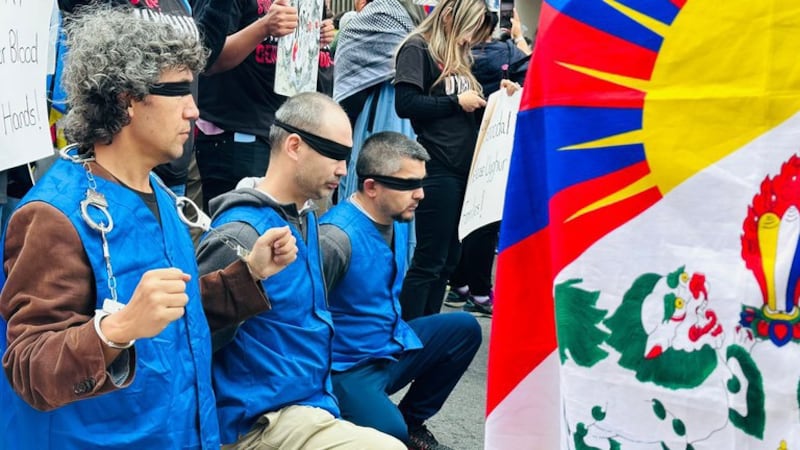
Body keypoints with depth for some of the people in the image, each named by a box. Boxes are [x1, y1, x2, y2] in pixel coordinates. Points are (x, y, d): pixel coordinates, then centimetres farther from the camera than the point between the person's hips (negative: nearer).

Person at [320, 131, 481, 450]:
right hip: (348, 367, -9)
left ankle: (412, 421, 13)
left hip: (391, 346, 9)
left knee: (464, 329, 7)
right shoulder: (337, 237, -26)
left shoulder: (399, 220, 3)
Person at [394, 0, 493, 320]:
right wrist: (456, 102, -11)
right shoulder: (417, 49, -5)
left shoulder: (459, 57, 18)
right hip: (437, 170, -8)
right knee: (428, 261, -5)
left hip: (464, 168, 8)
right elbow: (405, 104, -16)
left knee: (448, 260, 11)